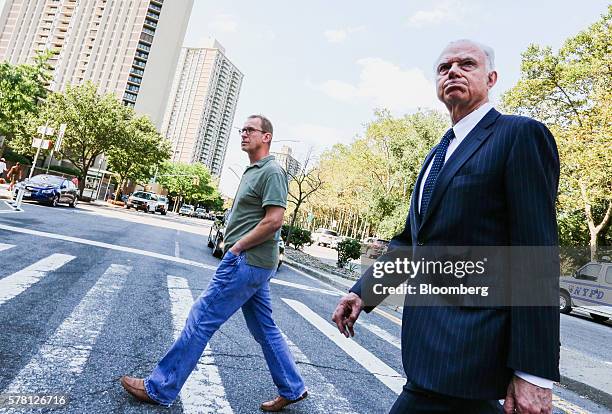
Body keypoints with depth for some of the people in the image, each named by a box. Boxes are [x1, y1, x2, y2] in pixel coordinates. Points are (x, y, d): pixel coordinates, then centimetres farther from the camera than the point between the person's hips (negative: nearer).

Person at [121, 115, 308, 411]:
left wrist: (237, 247, -14)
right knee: (265, 329, 15)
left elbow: (274, 221, -21)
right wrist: (233, 245, 11)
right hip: (254, 263, 10)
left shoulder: (271, 171, -12)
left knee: (201, 319, -2)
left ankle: (160, 388, 12)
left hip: (246, 262, -10)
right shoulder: (253, 171, 19)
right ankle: (292, 389, 27)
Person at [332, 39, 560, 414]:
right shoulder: (440, 152, 16)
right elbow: (412, 238, 15)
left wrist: (535, 372, -17)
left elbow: (537, 257, -15)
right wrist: (362, 292, 4)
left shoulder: (521, 135, -9)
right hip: (431, 332, 8)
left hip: (464, 344, -8)